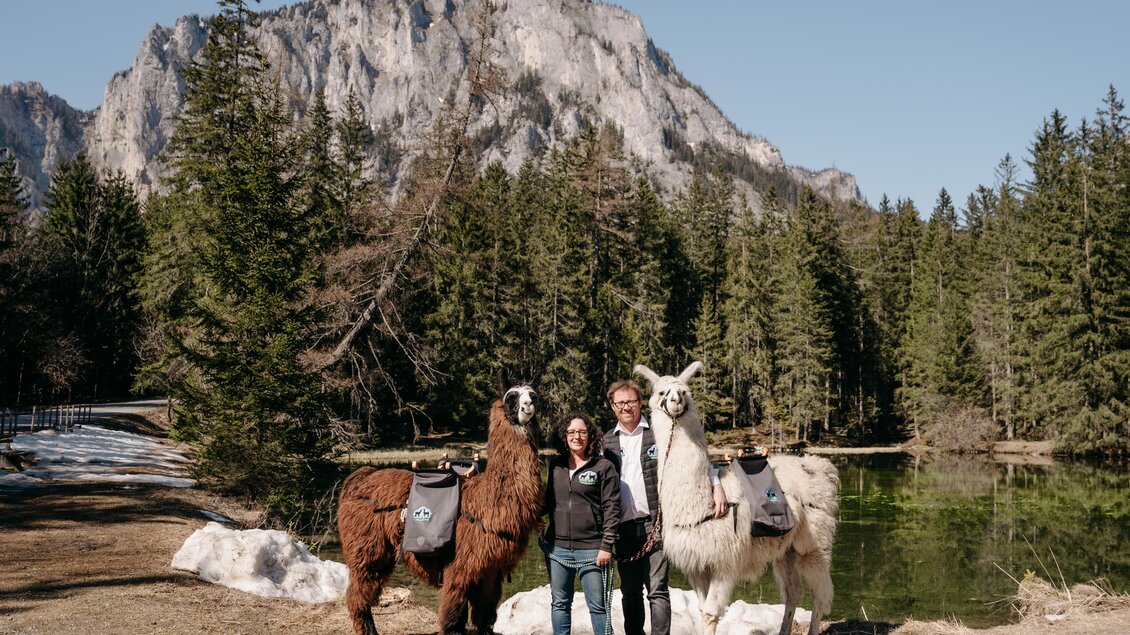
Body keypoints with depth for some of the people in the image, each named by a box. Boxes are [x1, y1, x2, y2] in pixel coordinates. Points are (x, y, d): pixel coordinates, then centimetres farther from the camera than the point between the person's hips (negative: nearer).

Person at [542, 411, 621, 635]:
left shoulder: (603, 467, -2)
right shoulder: (555, 465, 9)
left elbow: (611, 508, -5)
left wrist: (606, 546, -10)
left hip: (591, 548, -4)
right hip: (557, 547, 4)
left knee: (598, 605, 1)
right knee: (560, 603, 12)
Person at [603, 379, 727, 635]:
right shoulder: (607, 441, 12)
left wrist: (717, 487, -11)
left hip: (655, 523, -4)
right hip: (623, 527, 4)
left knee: (657, 590, -6)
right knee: (630, 592, 11)